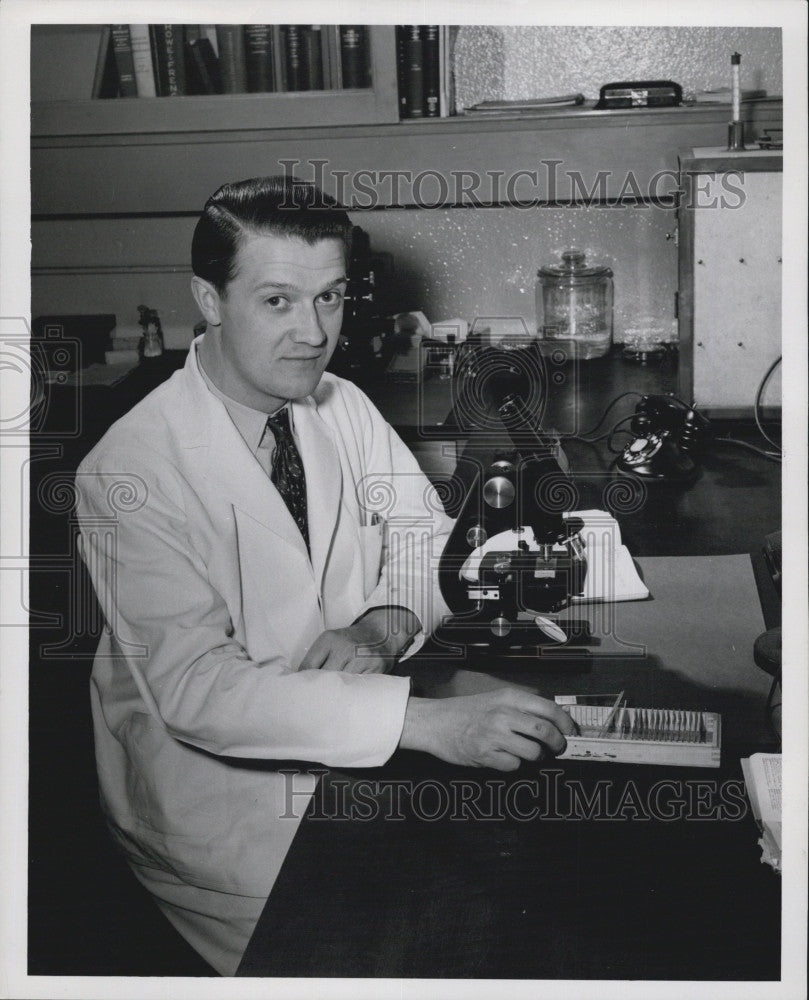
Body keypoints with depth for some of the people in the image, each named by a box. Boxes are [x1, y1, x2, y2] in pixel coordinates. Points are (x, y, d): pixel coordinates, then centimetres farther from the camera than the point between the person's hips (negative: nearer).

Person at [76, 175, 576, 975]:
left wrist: (381, 628, -18)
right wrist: (425, 720, -37)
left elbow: (426, 536, 6)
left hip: (350, 726, 6)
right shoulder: (127, 472, -21)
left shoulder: (343, 407, 1)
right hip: (208, 769, -5)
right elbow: (196, 684, -28)